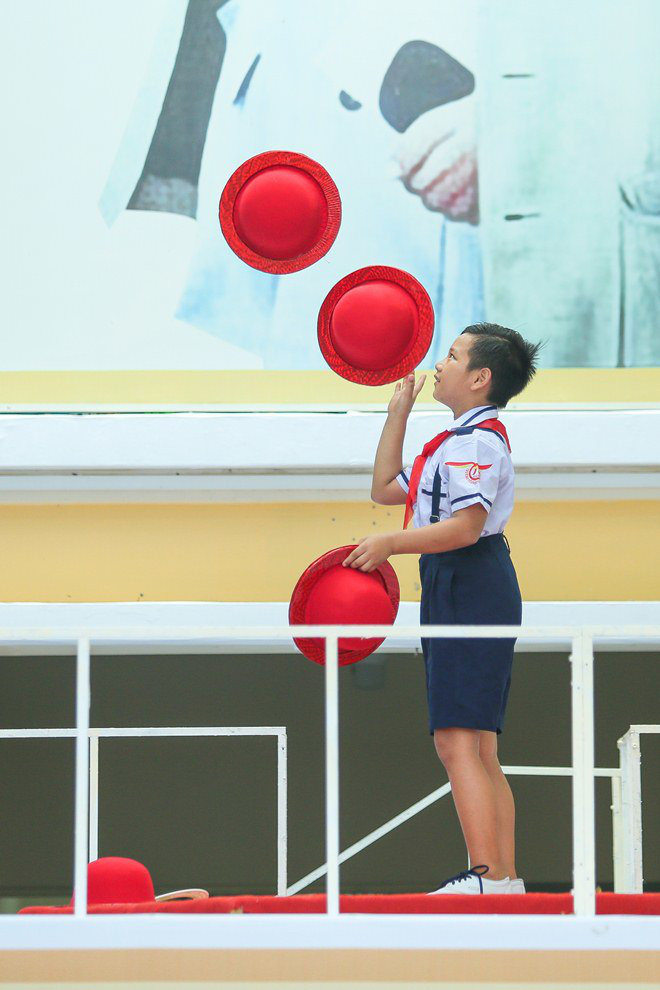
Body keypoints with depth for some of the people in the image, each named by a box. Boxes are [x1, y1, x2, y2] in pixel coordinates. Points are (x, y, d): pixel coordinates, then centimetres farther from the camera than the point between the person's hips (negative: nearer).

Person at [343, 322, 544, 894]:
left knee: (457, 740, -16)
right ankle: (505, 880, 10)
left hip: (470, 589, -11)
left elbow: (466, 525, -23)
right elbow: (386, 490, 28)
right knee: (478, 751, 10)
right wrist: (399, 412, 26)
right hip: (456, 591, 11)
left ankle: (488, 878, -22)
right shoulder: (460, 441, 23)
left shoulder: (476, 440, -10)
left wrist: (390, 544, -25)